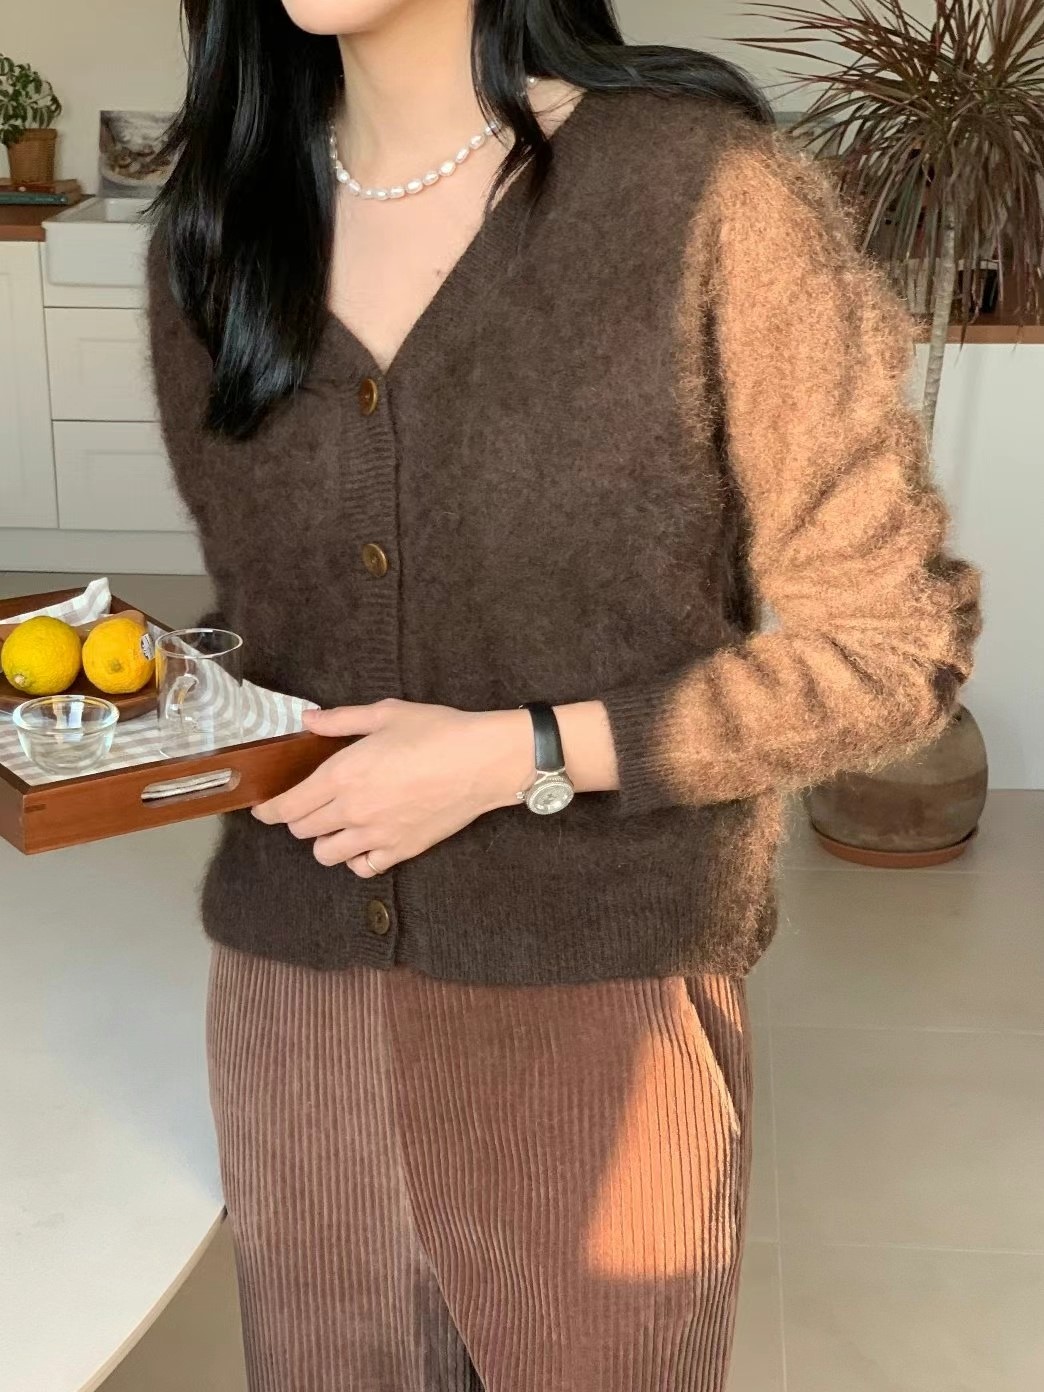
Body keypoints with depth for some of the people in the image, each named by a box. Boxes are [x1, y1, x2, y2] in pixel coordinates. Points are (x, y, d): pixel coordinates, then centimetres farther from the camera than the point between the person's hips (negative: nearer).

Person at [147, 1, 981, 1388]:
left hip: (600, 999, -4)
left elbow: (893, 644, -10)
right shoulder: (207, 243, 4)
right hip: (293, 989, 5)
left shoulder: (712, 192, -13)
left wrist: (516, 759, -17)